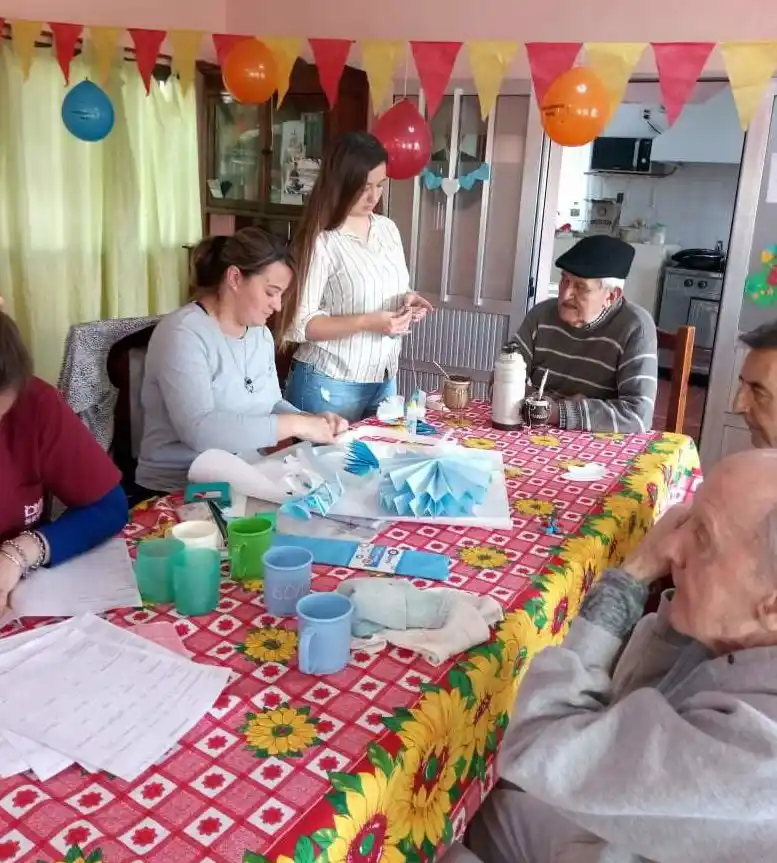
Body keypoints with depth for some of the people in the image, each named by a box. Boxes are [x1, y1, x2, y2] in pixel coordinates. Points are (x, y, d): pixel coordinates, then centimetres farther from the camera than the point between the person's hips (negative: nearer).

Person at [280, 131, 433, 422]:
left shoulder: (388, 229, 6)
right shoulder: (321, 242, -15)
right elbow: (298, 324, -18)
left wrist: (407, 303, -4)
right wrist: (366, 323, -25)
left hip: (384, 380, 6)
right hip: (330, 386, -6)